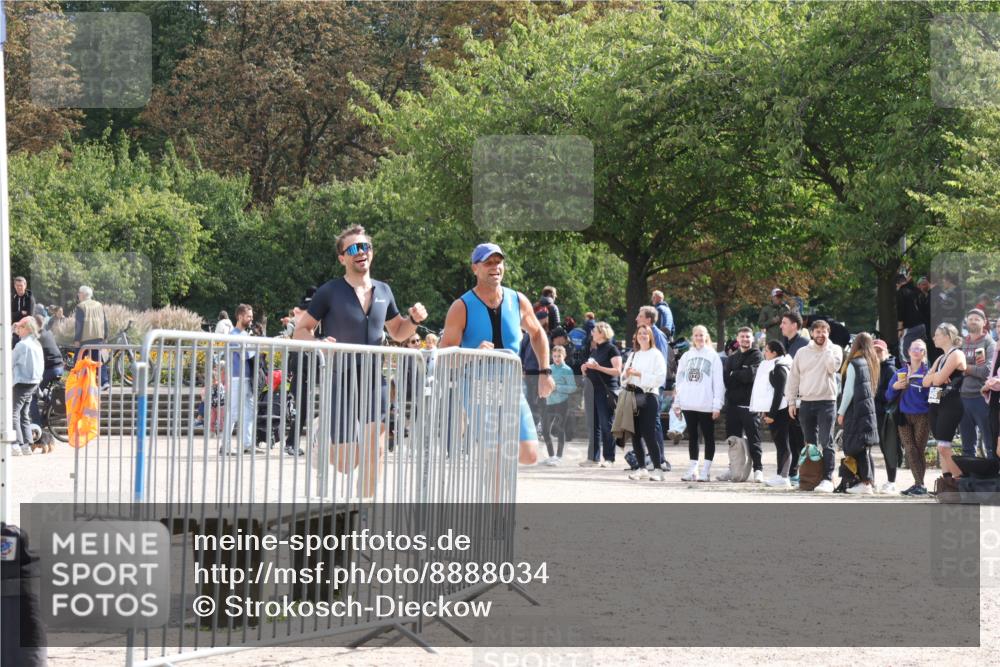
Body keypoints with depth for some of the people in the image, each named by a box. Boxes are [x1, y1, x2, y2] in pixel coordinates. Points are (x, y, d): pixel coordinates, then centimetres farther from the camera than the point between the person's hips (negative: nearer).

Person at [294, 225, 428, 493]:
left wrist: (414, 320, 3)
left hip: (374, 381, 4)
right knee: (346, 462, -9)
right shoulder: (330, 291, -4)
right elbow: (301, 330, -3)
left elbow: (397, 332, 25)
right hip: (340, 381, -4)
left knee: (374, 450, -2)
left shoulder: (383, 291, 11)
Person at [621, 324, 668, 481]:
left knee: (648, 434, -11)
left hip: (649, 396, -6)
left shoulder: (656, 355, -1)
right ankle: (641, 468, 13)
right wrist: (626, 374, -2)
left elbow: (660, 377, -11)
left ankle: (657, 468, -7)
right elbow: (623, 377, 21)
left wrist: (639, 374, -14)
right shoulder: (633, 355, 19)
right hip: (633, 396, 6)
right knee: (636, 434, 5)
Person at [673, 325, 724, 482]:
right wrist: (677, 403, 8)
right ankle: (692, 469, 12)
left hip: (706, 404, -4)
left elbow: (718, 382, -5)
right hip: (688, 404, 4)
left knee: (708, 437, 1)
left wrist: (717, 405, -12)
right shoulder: (686, 356, 13)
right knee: (692, 436, 8)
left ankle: (706, 470, 3)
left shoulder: (713, 356, 0)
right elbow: (680, 380, 14)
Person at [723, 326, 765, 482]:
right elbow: (725, 378, 5)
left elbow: (751, 375, -13)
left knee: (753, 438, -7)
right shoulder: (731, 358, 19)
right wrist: (742, 376, -7)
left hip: (749, 404, -5)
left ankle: (758, 469, -7)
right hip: (733, 403, 6)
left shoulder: (757, 356, 2)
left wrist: (734, 375, -1)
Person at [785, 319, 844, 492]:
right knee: (809, 444, 10)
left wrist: (826, 347, -11)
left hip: (827, 402, -4)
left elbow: (833, 367, -17)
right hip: (806, 402, 4)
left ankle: (827, 478, -14)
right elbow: (793, 378, 11)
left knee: (826, 443, -11)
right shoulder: (802, 352, 10)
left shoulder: (834, 350, 3)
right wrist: (791, 401, 5)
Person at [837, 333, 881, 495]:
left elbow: (849, 391, -12)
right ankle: (870, 482, 13)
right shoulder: (872, 363, 10)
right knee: (866, 449, 12)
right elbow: (873, 387, 12)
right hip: (869, 407, 7)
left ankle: (865, 483, -10)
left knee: (857, 448, -6)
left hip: (856, 409, -7)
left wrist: (841, 412, -5)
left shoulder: (854, 364, -10)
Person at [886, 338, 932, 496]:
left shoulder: (927, 372, 1)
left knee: (918, 450, -2)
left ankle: (919, 484, 2)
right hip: (904, 416, 3)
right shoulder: (900, 372, 12)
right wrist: (894, 387, -8)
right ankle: (919, 483, -6)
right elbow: (889, 397, 12)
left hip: (922, 416, -3)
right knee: (910, 450, -6)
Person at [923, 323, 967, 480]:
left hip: (950, 405, -9)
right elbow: (926, 382, 12)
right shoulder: (941, 359, 20)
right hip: (936, 404, 9)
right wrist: (936, 375, -6)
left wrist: (934, 376, 5)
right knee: (941, 448, 6)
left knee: (943, 447, -16)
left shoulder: (956, 354, -8)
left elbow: (938, 379, -16)